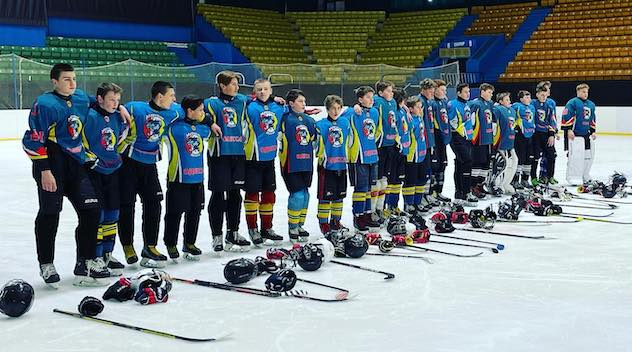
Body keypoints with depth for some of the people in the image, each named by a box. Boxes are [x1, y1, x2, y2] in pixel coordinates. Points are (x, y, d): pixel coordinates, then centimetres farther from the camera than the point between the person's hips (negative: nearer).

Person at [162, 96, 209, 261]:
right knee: (175, 212, 1)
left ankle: (189, 243, 26)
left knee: (195, 212, 12)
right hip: (179, 177, -6)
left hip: (197, 178, 6)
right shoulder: (175, 126, -10)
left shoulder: (202, 128, 10)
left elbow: (208, 132, 30)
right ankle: (171, 245, 16)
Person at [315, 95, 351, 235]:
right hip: (326, 166, -4)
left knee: (339, 195, 11)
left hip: (341, 165, 5)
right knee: (325, 196, -4)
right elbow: (318, 146, -3)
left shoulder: (345, 123, 8)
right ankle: (323, 223, 5)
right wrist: (321, 159, -7)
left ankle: (335, 221, 24)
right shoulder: (321, 125, -5)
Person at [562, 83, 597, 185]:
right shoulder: (572, 102, -7)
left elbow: (593, 119, 26)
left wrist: (593, 131, 19)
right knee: (575, 155, -15)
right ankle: (573, 177, -10)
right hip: (574, 134, -8)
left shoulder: (591, 104, 18)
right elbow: (566, 116, -14)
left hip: (587, 135, 8)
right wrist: (568, 130, -19)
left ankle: (585, 176, 25)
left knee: (589, 155, 11)